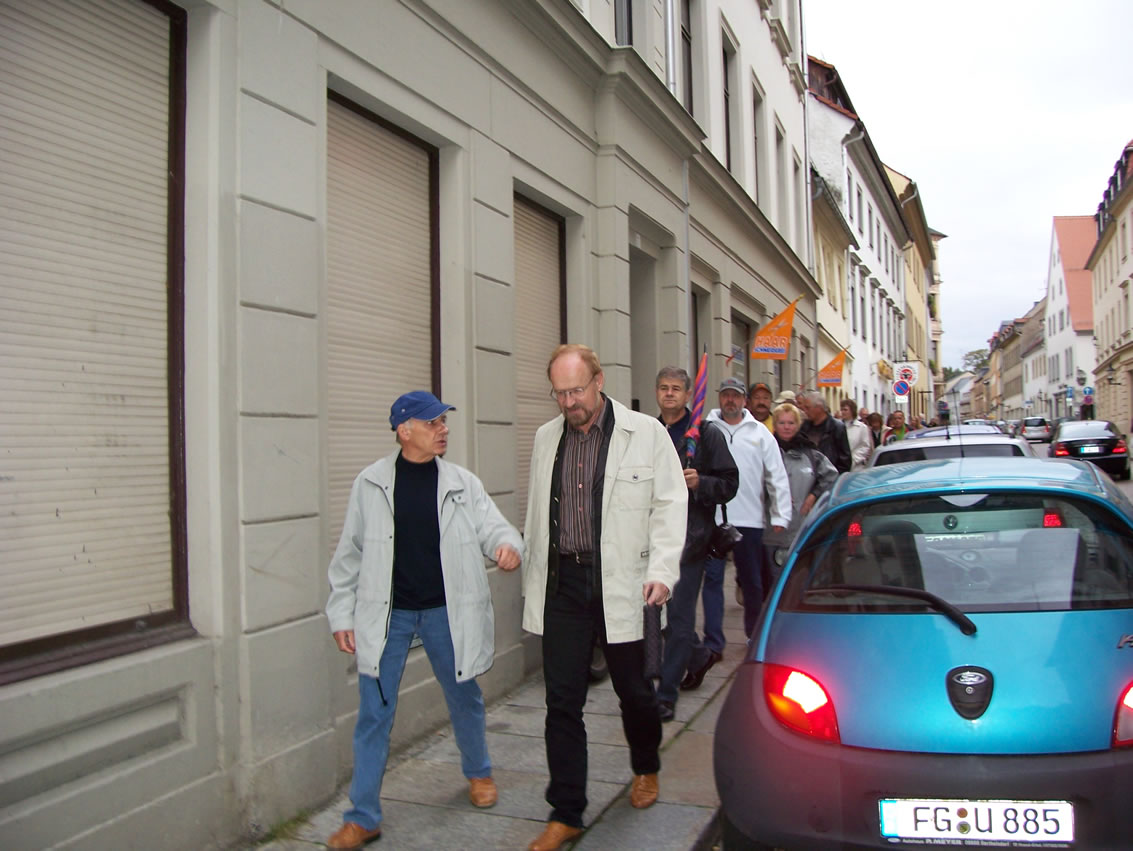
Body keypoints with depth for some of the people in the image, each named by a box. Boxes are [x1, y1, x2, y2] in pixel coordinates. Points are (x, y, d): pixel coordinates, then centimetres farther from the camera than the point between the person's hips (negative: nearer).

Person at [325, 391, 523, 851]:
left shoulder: (462, 483, -2)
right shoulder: (371, 483, -4)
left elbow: (491, 525, -6)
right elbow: (350, 553, 1)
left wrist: (507, 544, -30)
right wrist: (341, 612, 1)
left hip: (445, 611, 1)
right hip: (386, 614, -1)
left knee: (464, 697, 17)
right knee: (374, 712, 3)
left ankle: (478, 773, 45)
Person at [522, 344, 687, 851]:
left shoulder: (645, 433, -3)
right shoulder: (546, 438, 10)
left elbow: (669, 505, -3)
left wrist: (662, 570, -13)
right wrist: (533, 578, 16)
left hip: (621, 583, -3)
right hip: (562, 583, 3)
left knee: (634, 690, 12)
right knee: (562, 702, 5)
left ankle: (646, 769, 43)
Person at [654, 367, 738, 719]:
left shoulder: (707, 434, -1)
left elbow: (729, 483, -2)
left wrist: (699, 483, -20)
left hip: (689, 535, -5)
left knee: (679, 614, -3)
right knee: (658, 608, 14)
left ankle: (666, 695, 6)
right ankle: (700, 656, 41)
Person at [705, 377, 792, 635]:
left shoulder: (759, 432, 7)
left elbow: (777, 477, 7)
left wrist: (780, 517, 2)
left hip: (750, 520, 2)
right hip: (712, 518, -1)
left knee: (753, 582, 12)